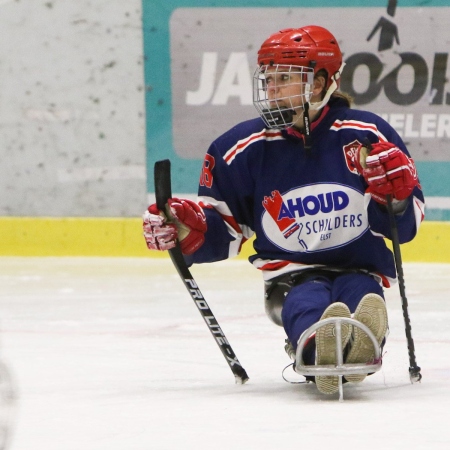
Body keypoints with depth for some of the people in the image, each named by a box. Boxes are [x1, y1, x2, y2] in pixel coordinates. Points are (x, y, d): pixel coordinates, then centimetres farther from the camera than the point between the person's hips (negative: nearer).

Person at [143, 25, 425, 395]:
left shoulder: (367, 135, -1)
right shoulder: (242, 149, 4)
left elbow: (406, 225, 2)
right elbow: (222, 232, 12)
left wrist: (394, 195, -20)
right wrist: (187, 230, -9)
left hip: (361, 269, 0)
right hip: (292, 276, 0)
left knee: (362, 295, -37)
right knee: (309, 306, -37)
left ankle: (361, 348, -73)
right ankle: (320, 348, -74)